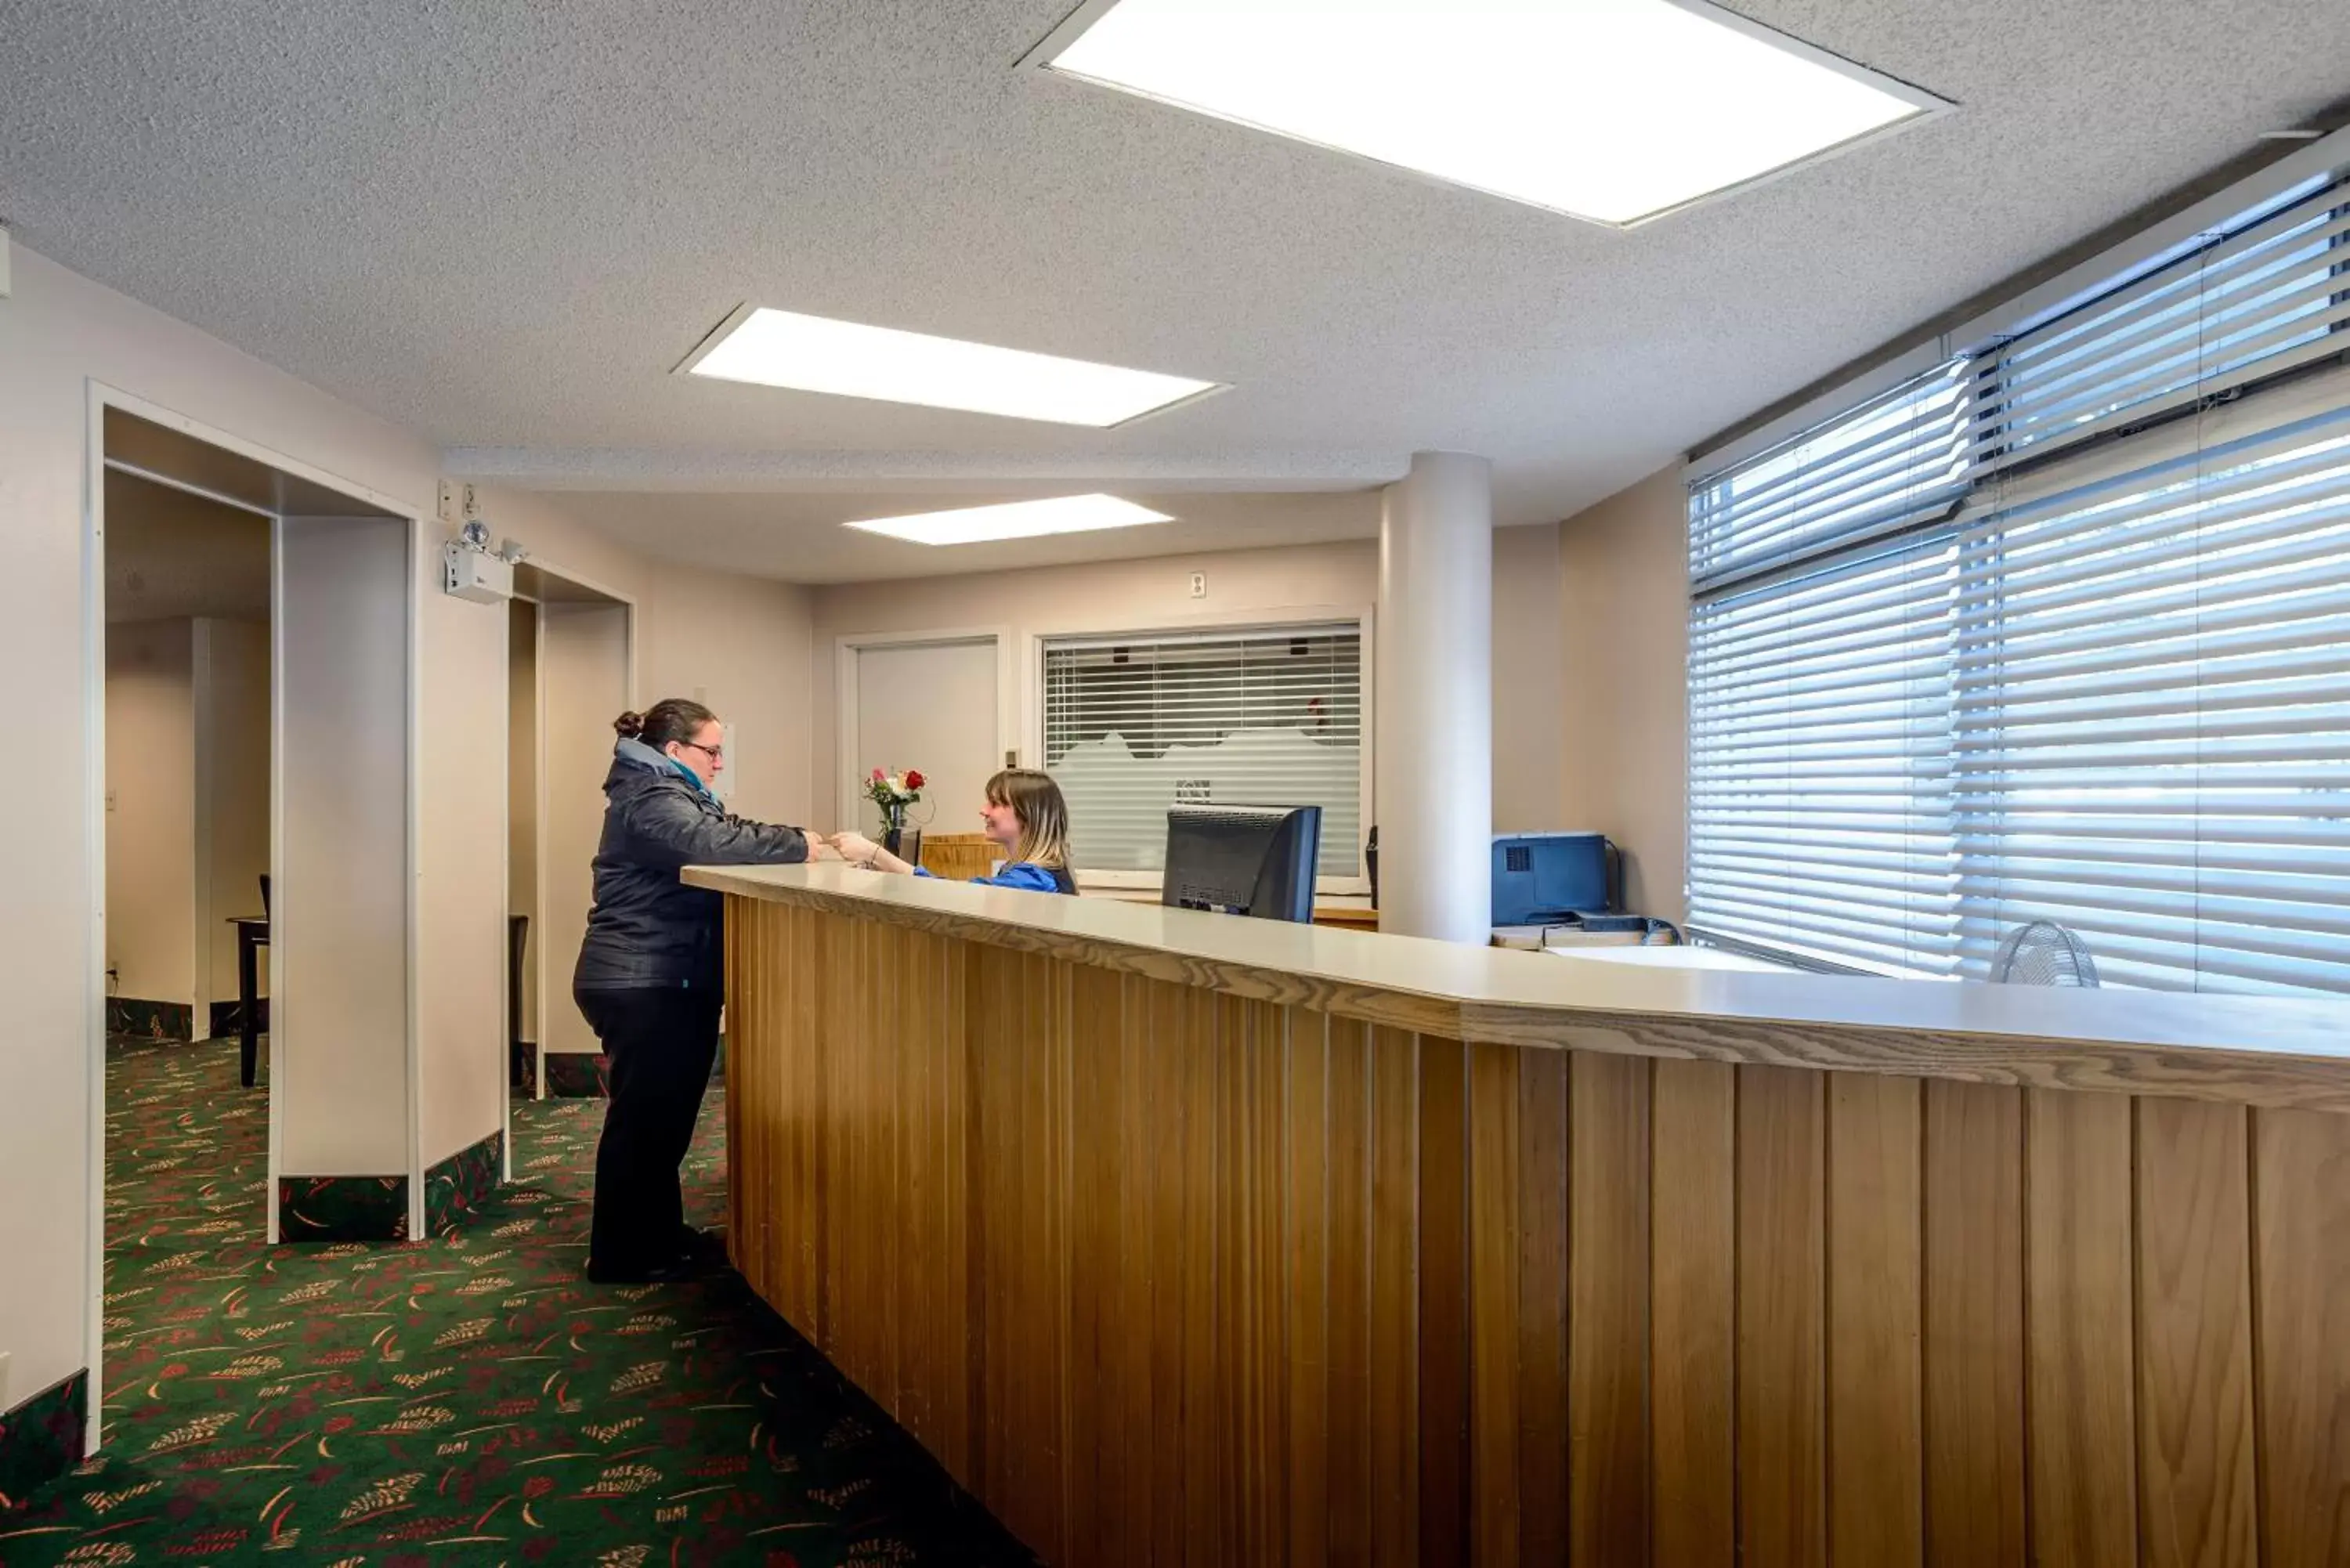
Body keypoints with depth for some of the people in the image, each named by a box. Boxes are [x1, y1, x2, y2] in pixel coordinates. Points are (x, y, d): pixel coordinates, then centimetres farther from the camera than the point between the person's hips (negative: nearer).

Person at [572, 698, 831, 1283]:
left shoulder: (675, 795, 19)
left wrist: (797, 843, -1)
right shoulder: (649, 799, -17)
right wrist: (797, 845, -22)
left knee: (666, 1114, 17)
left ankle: (658, 1235, 29)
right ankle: (622, 1254, 12)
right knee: (643, 1117, -1)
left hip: (670, 983, 11)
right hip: (640, 986, -11)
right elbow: (716, 845, -32)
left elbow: (726, 836, 14)